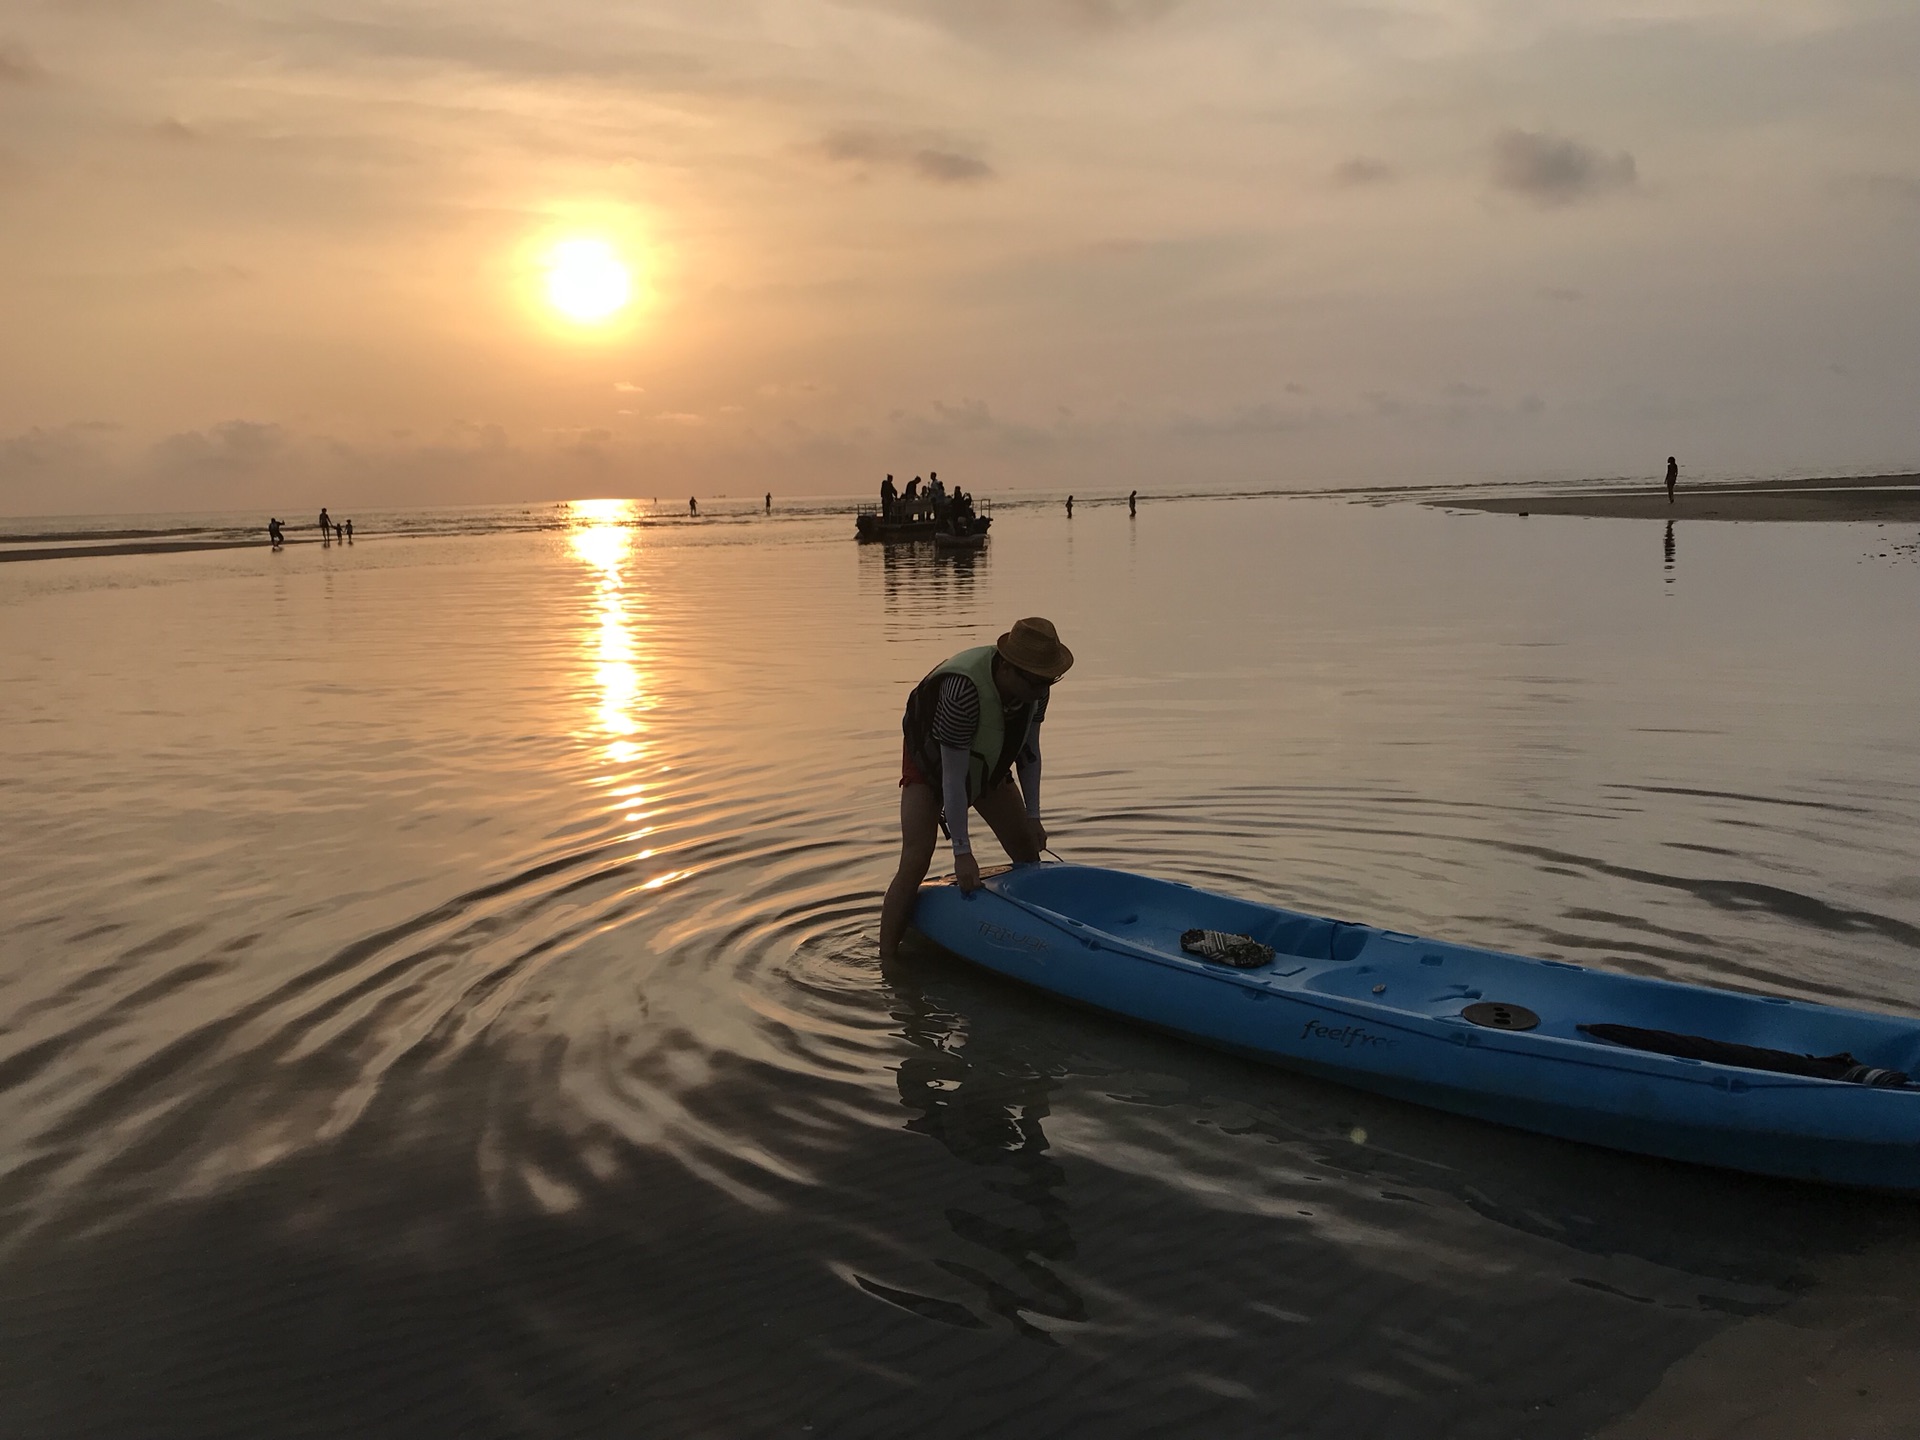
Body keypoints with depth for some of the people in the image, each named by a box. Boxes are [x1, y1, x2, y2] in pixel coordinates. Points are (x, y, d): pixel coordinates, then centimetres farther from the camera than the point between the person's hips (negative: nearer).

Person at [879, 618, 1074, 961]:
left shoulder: (1035, 686, -21)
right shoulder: (963, 690, -42)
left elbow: (1029, 751, -4)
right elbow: (952, 776, -37)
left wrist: (1032, 816, -4)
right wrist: (962, 852, -33)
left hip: (989, 766, 6)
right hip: (931, 764, -6)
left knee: (1029, 853, 8)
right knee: (914, 864, -18)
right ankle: (886, 964, -14)